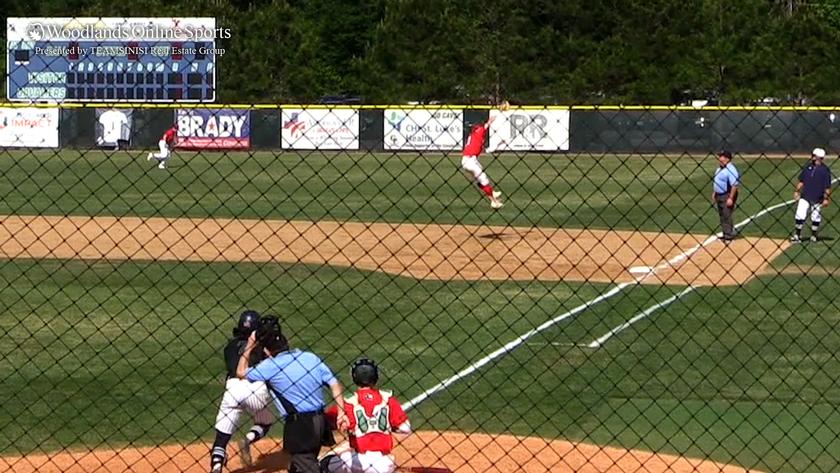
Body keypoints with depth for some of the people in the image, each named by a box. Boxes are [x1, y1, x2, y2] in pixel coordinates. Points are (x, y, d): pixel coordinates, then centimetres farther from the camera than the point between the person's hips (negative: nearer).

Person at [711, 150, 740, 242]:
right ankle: (726, 234, 25)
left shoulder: (731, 169, -19)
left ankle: (728, 236, -4)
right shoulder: (719, 168, 12)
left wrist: (731, 198, -25)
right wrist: (714, 193, 22)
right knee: (722, 216, 15)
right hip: (719, 195, 10)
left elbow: (734, 185, -23)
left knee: (726, 216, -9)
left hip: (727, 196, -10)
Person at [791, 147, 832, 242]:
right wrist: (797, 191, 8)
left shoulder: (825, 170, -8)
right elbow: (801, 181, 14)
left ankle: (814, 235, 25)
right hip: (805, 196, 3)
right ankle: (797, 235, 2)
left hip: (817, 199, -3)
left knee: (816, 217, 8)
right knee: (799, 216, -5)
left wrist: (826, 198, -10)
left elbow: (827, 187, -7)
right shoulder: (808, 167, 5)